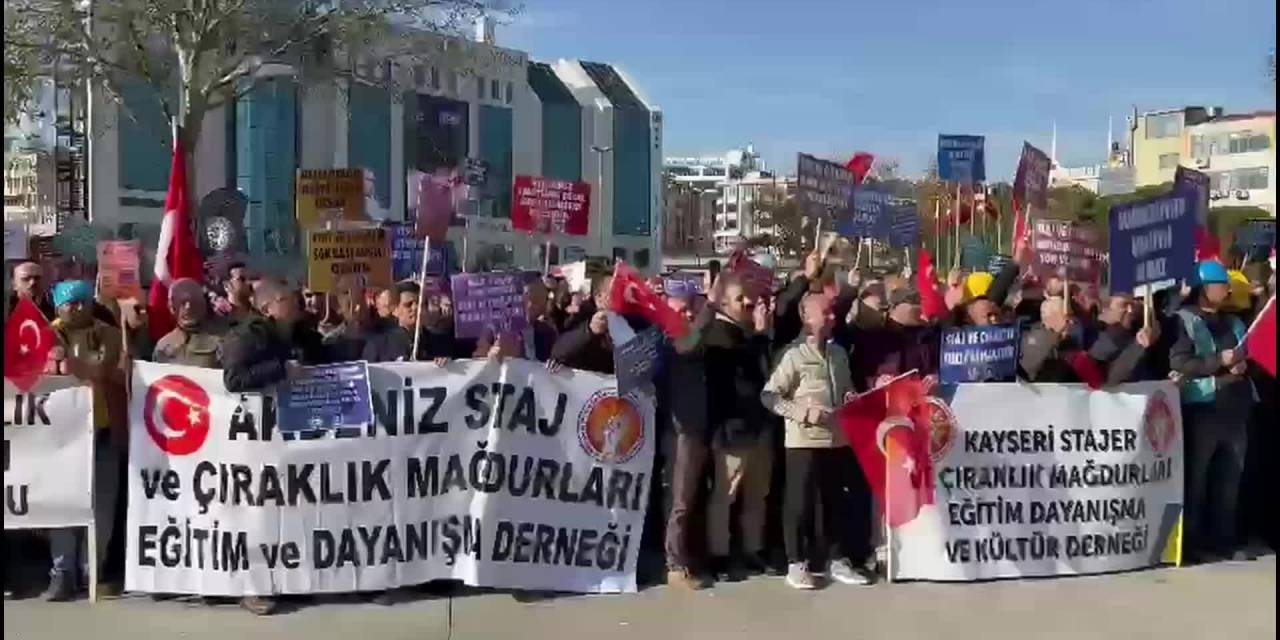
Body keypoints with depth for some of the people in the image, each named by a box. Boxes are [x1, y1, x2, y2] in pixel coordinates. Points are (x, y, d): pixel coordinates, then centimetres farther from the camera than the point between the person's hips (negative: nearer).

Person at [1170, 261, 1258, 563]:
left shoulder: (1233, 323, 18)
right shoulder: (1184, 321, -3)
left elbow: (1248, 357, 26)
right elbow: (1179, 363, -14)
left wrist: (1243, 365, 3)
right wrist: (1219, 362, -17)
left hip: (1235, 407, 7)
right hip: (1201, 409, -6)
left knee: (1230, 479, 9)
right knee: (1196, 479, -1)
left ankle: (1224, 539, 18)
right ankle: (1192, 543, 3)